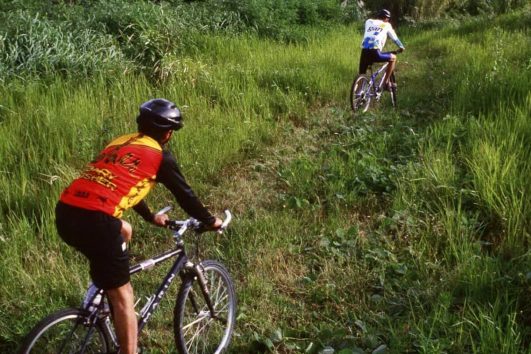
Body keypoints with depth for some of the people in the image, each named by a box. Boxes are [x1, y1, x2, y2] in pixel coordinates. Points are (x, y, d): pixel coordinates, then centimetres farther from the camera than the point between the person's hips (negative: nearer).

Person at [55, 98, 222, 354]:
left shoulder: (120, 143, 27)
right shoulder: (159, 155, 6)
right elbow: (185, 195, 13)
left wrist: (151, 216, 51)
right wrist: (210, 221, 29)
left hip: (65, 213, 8)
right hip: (94, 220, -7)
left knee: (123, 230, 34)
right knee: (122, 294, 6)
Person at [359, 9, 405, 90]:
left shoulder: (368, 22, 23)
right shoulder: (386, 25, 16)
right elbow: (394, 38, 27)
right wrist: (401, 47, 45)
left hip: (364, 52, 3)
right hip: (375, 53, -3)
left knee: (361, 76, 17)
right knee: (393, 58, 20)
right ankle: (386, 82, 17)